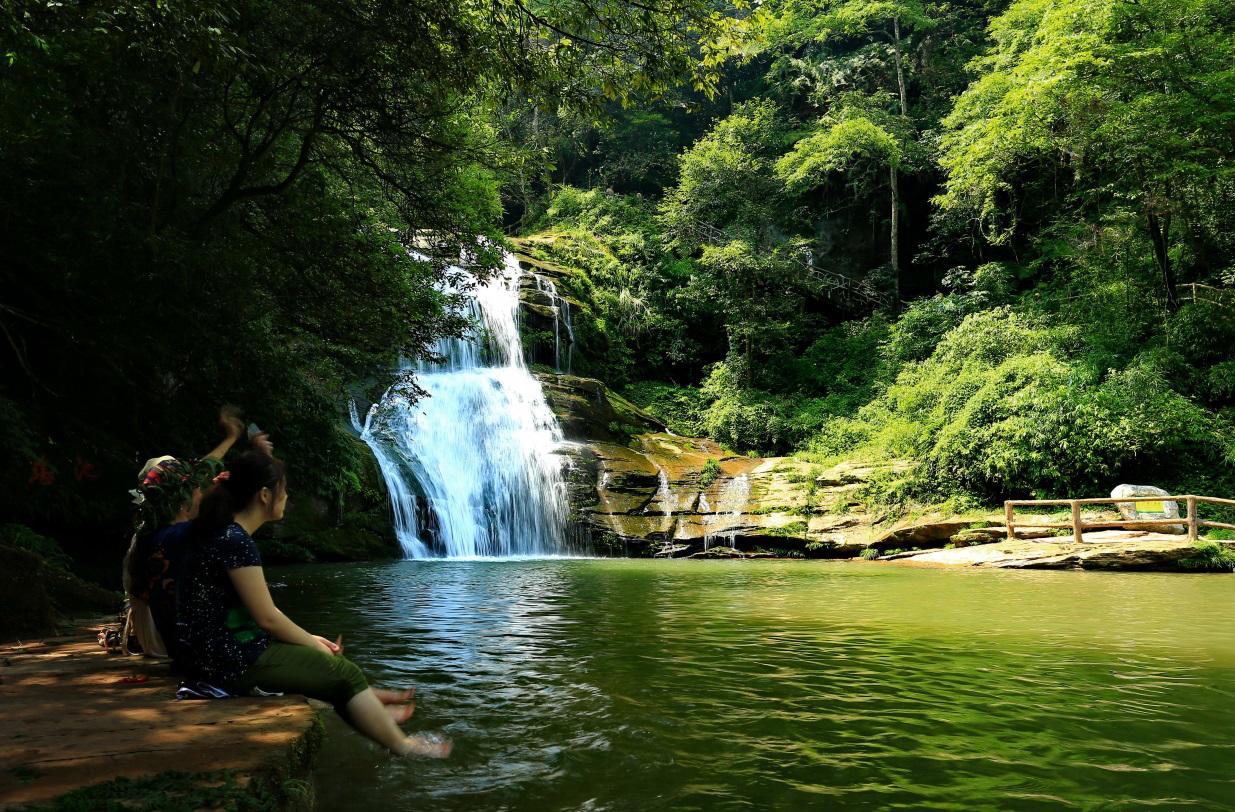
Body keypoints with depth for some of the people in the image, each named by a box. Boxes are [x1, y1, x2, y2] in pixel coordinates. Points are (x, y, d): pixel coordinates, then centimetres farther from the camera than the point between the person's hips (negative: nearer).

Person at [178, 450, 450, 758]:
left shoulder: (225, 533, 10)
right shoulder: (235, 541, -21)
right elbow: (267, 617, -18)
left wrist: (309, 639, 12)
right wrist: (314, 643, -4)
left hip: (225, 650, 10)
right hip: (230, 660, -10)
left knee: (329, 658, 21)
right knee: (343, 672, -2)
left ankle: (373, 709, 34)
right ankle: (401, 745, 11)